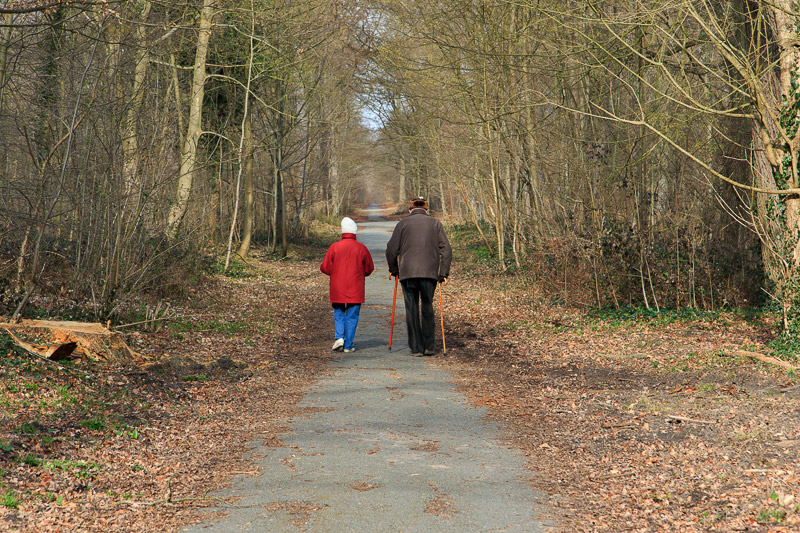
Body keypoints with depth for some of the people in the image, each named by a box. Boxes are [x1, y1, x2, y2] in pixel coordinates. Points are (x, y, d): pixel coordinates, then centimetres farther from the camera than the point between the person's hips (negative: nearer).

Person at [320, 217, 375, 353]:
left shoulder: (334, 247, -5)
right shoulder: (361, 248, -4)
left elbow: (325, 268, -2)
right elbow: (369, 269, 3)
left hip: (337, 290, 0)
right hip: (355, 290, 0)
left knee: (338, 314, 15)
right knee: (352, 316, 5)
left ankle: (339, 337, -4)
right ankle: (348, 345, 5)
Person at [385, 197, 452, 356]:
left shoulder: (403, 224, 7)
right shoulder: (435, 223, 10)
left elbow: (391, 250, 3)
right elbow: (446, 249, 2)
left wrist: (394, 270, 17)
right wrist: (444, 273, 5)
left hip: (408, 273, -1)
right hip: (430, 272, 1)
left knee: (412, 310, 5)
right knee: (427, 308, 12)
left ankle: (416, 348, 4)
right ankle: (428, 347, 9)